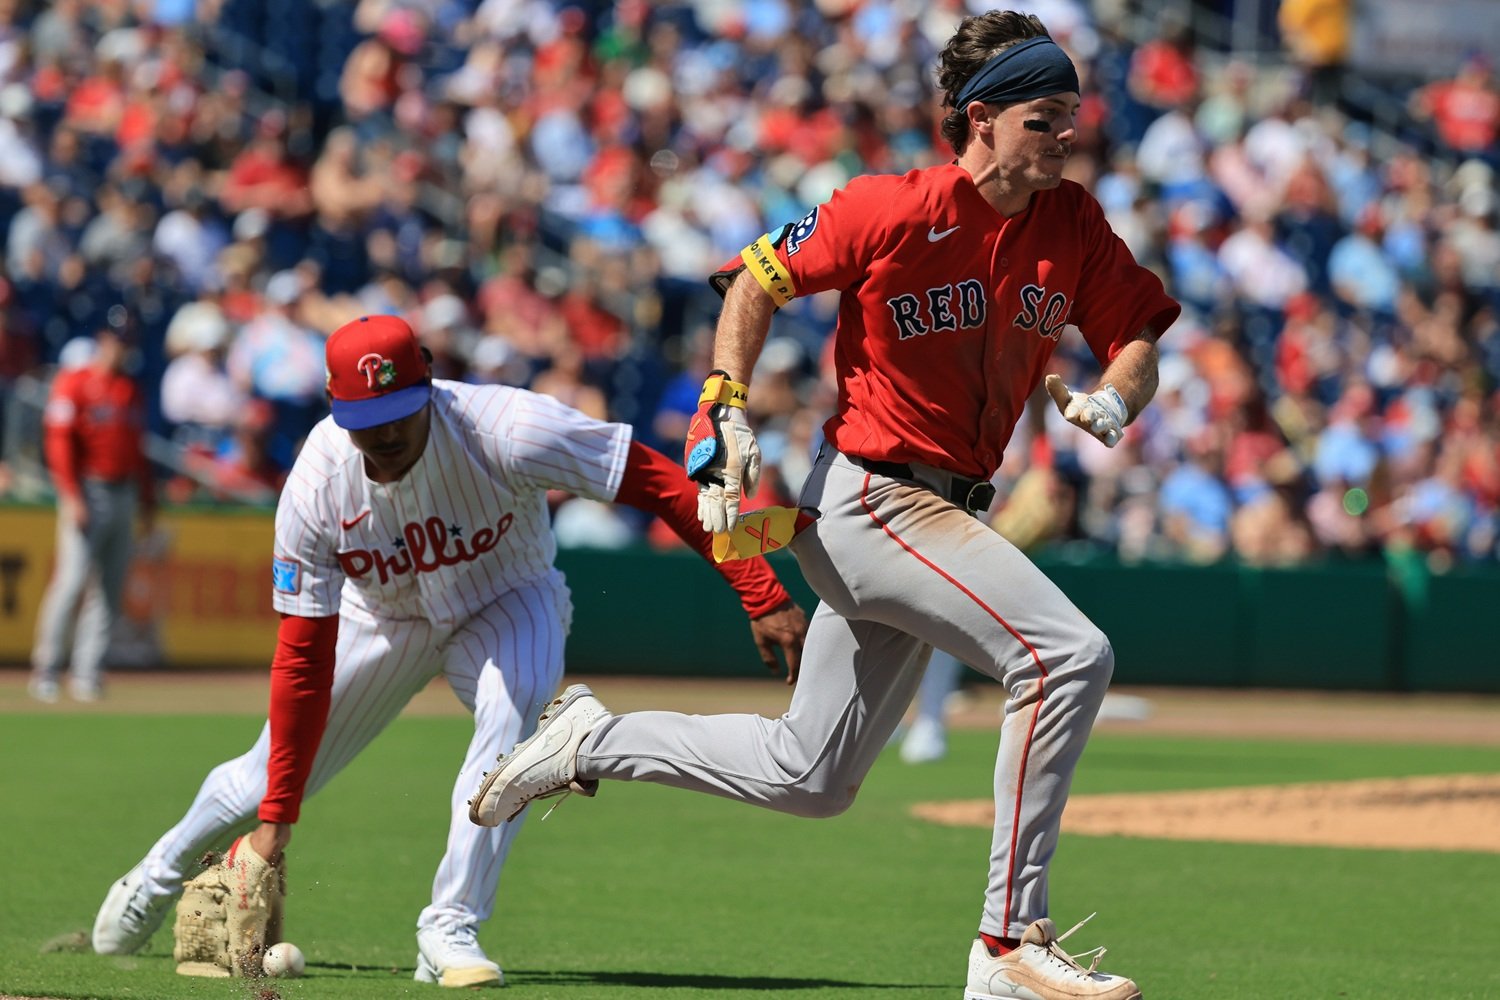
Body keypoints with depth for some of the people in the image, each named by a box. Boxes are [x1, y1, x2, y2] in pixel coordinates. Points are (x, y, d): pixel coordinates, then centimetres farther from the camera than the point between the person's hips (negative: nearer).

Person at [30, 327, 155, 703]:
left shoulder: (131, 389, 15)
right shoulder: (73, 383, -4)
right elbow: (59, 442, -9)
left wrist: (147, 499, 15)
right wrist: (72, 497, -16)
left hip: (124, 493, 6)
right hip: (87, 494, -6)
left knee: (109, 587, 3)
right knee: (73, 579, -11)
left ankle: (87, 673, 5)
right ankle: (46, 669, -4)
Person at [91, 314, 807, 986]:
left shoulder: (502, 431, -38)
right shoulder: (318, 484, -30)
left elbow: (658, 482, -33)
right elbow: (303, 656, -25)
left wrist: (761, 597, -38)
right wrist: (275, 821, -26)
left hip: (505, 604, -2)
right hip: (384, 618, 2)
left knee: (512, 706, -35)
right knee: (271, 776, 8)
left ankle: (449, 930, -26)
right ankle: (161, 874, 42)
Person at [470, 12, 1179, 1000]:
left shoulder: (1073, 224, 3)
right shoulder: (889, 211, -14)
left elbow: (1138, 341, 8)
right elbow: (759, 281, -1)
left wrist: (1112, 402, -14)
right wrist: (728, 417, -9)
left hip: (943, 511, 8)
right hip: (866, 500, -8)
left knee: (809, 778, 15)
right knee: (1069, 652, -25)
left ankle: (593, 741, 33)